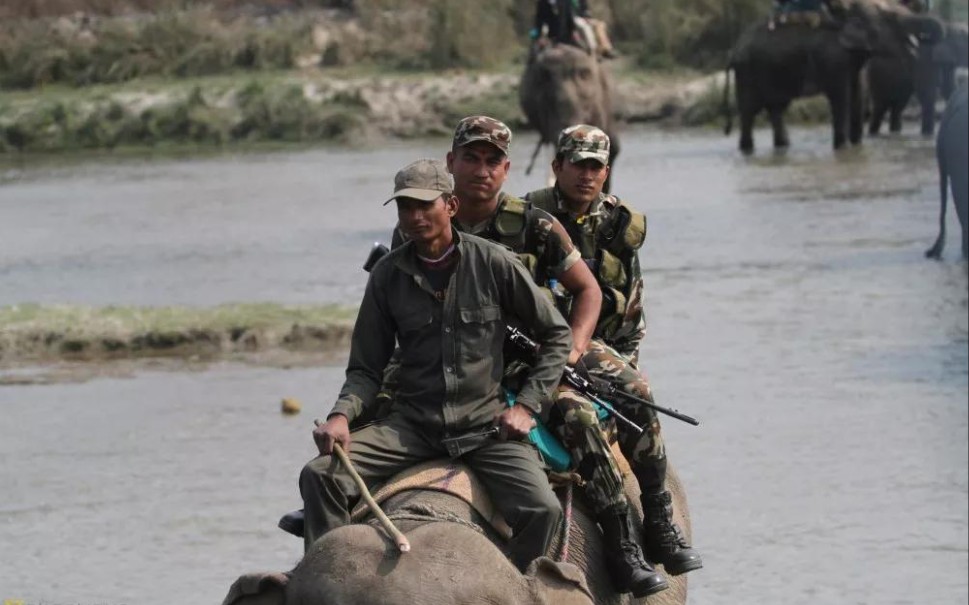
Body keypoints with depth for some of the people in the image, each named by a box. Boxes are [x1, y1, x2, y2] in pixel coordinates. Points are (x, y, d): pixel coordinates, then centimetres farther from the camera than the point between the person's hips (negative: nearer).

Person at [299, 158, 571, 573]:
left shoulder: (493, 263, -1)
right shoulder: (388, 275, 6)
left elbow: (556, 334, 7)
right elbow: (366, 368, 9)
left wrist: (526, 406, -3)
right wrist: (342, 415, -12)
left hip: (485, 420, -2)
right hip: (412, 423, 2)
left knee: (542, 510, -26)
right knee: (320, 475, -20)